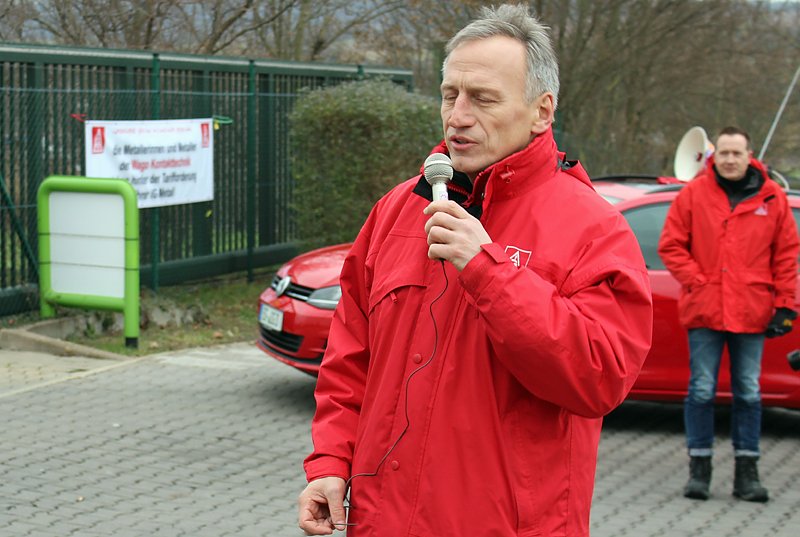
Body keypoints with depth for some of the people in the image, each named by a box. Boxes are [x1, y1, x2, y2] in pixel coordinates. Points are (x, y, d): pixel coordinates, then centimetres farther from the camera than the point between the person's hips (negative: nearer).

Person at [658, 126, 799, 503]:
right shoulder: (694, 194, 3)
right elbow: (671, 245, 3)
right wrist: (696, 282, -7)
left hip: (752, 314, 1)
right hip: (704, 312, -1)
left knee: (749, 393, 6)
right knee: (702, 391, 1)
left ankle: (747, 472, 14)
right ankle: (699, 468, 10)